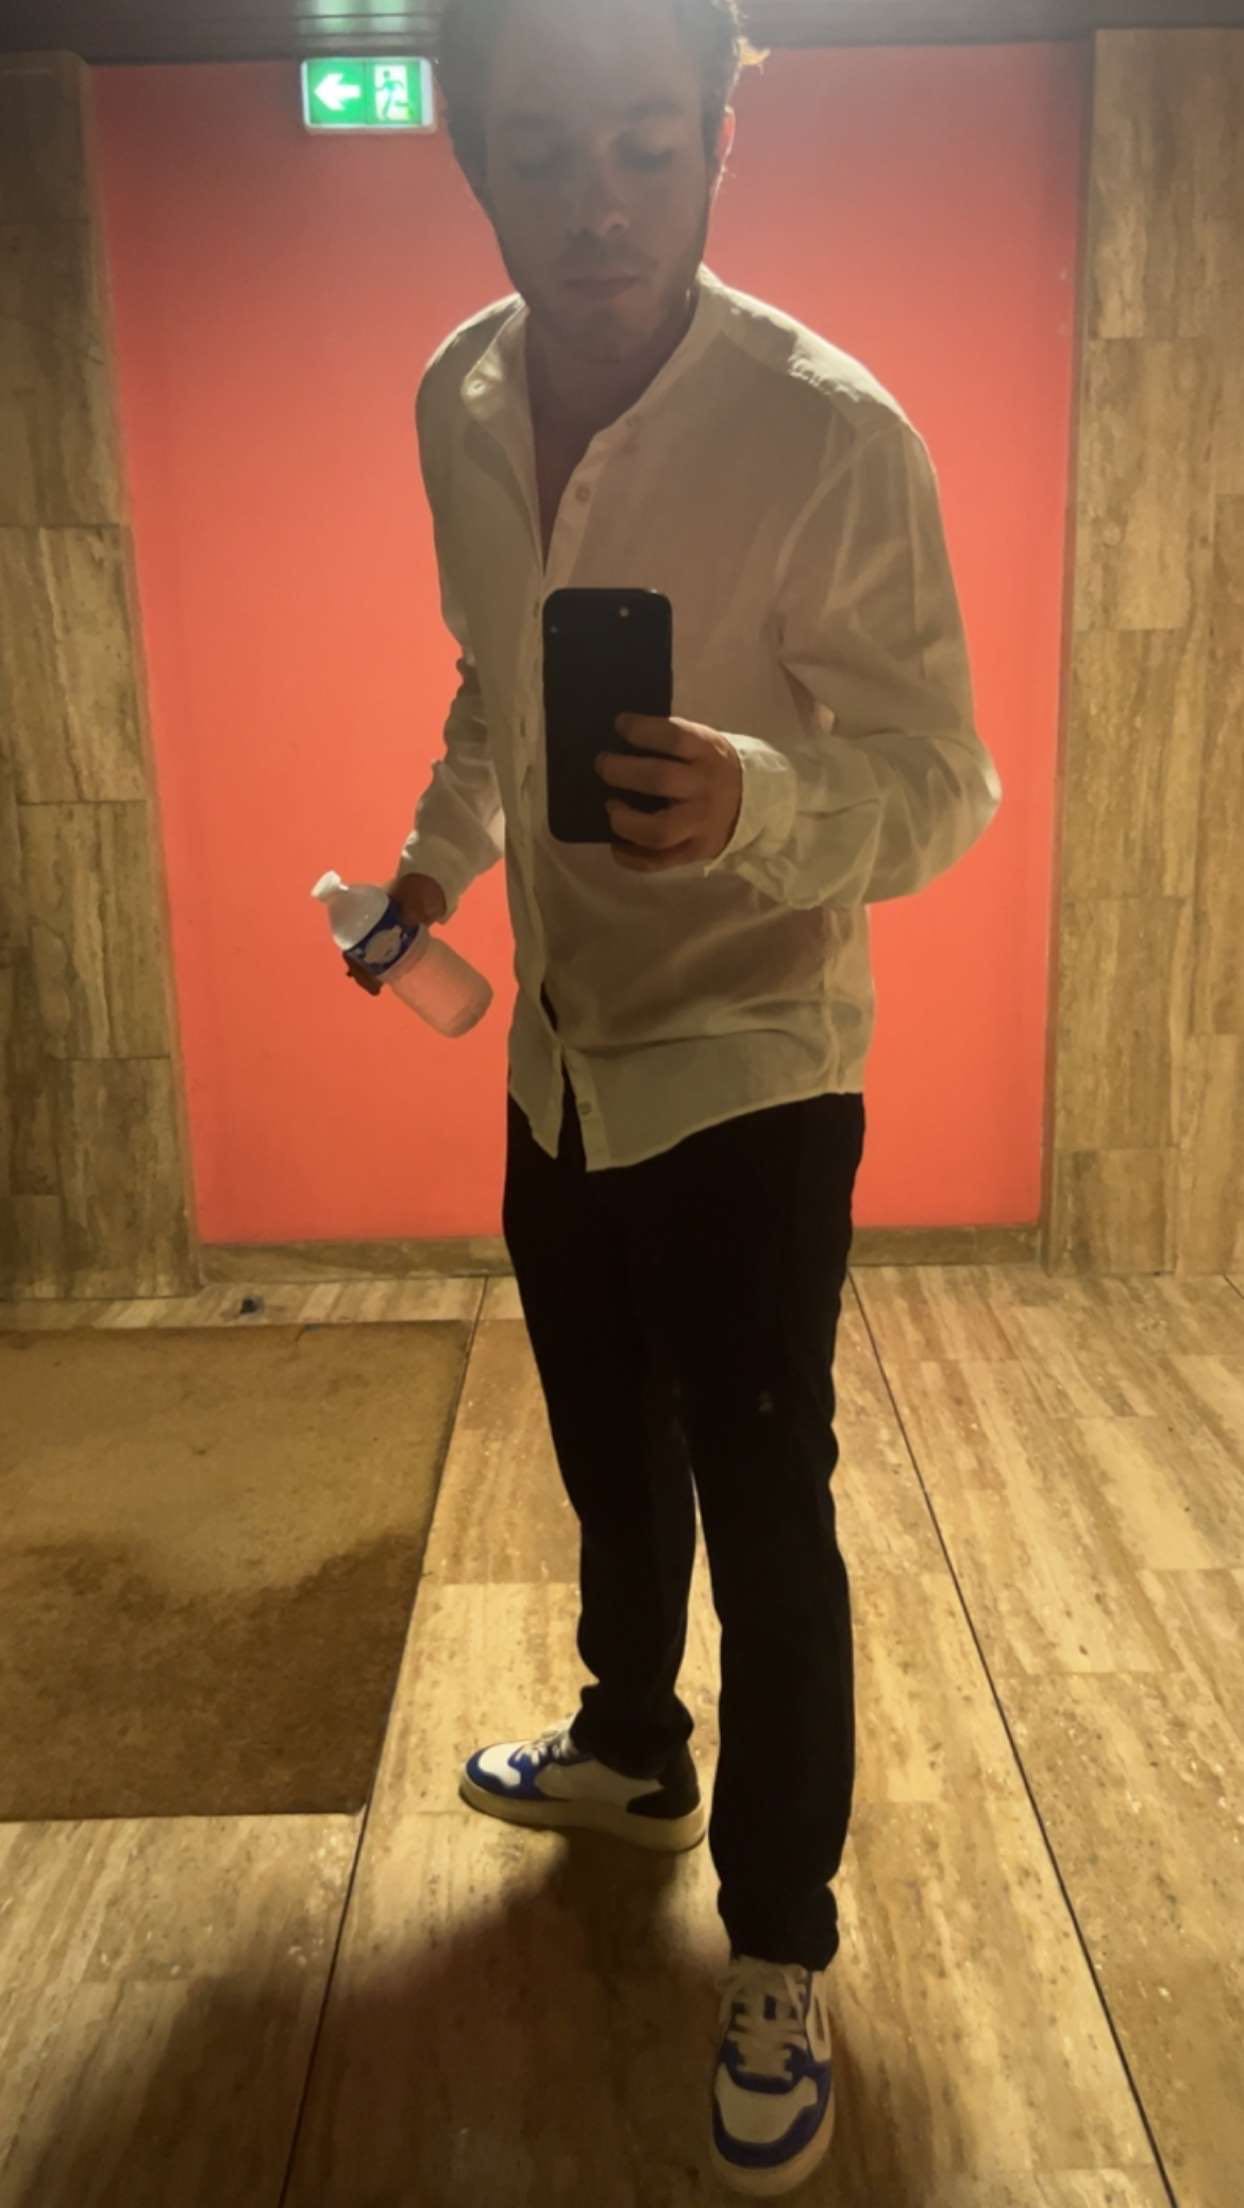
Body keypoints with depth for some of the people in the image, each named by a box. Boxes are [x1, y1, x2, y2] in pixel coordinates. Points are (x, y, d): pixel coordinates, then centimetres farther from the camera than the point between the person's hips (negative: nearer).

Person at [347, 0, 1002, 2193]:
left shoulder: (834, 433, -19)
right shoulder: (458, 402, -1)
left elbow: (943, 787, -17)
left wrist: (755, 802, -35)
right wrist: (437, 855, 6)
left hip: (750, 1070, -6)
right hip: (560, 1051, 6)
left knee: (766, 1525, 5)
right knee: (609, 1464, 23)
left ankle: (779, 1954, 29)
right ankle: (633, 1748, 51)